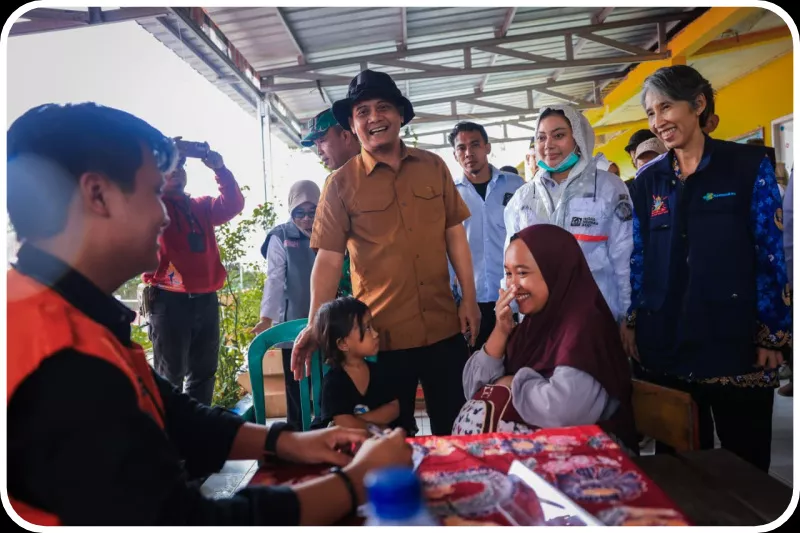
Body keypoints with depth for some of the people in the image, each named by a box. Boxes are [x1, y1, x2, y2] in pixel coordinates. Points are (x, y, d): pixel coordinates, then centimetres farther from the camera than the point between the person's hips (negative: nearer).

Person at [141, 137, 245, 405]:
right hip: (169, 301, -5)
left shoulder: (201, 206, 18)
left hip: (206, 300, 5)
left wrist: (220, 170, -7)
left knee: (203, 372, 11)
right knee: (170, 375, -2)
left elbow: (233, 205, 4)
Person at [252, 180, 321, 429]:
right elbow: (274, 279, -10)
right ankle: (296, 430, 20)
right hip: (293, 323, -2)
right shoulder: (280, 237, -3)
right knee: (296, 384, 7)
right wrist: (266, 317, -16)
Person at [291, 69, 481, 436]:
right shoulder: (340, 184, -4)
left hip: (443, 327, 3)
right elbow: (328, 258, -7)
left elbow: (455, 233, 7)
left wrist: (469, 299, 4)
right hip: (380, 333, -2)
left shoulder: (433, 167, 4)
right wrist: (315, 325, -14)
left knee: (455, 431, 17)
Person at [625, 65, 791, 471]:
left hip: (735, 341, -2)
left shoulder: (749, 165, -2)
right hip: (665, 344, 3)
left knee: (746, 464, 10)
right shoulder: (648, 180, 7)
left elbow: (771, 253, -3)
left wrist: (772, 334, -6)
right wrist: (631, 323, 5)